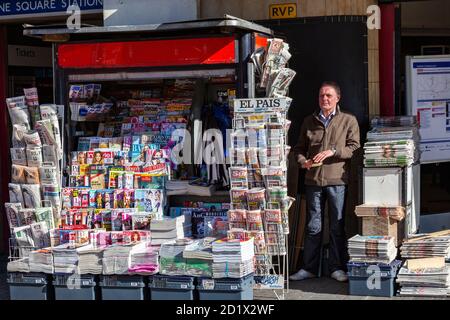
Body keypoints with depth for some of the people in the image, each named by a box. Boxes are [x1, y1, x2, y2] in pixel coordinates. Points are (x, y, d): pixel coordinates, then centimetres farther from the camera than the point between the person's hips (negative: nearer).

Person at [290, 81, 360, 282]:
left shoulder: (349, 121, 4)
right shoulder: (309, 122, 13)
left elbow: (354, 148, -3)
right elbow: (299, 148, 16)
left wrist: (332, 151, -16)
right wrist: (302, 161, -4)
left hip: (337, 179, -2)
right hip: (313, 179, 2)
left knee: (337, 226, 4)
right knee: (313, 226, 7)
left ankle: (337, 268, 13)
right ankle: (309, 268, 14)